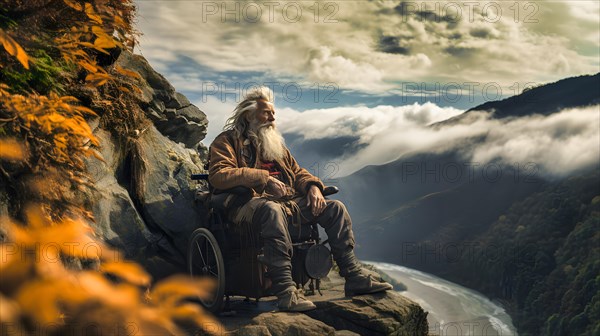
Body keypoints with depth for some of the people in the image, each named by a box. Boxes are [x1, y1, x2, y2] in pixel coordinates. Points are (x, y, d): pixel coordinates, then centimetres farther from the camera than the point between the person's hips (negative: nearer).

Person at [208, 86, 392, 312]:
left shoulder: (275, 143, 29)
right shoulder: (229, 141, 5)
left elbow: (297, 172, 29)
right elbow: (218, 175, -13)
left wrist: (312, 186, 4)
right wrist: (264, 177, -17)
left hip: (290, 202, 8)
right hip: (252, 202, -8)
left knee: (335, 208, -5)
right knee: (272, 210, -42)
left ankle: (354, 277, -5)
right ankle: (285, 291, -47)